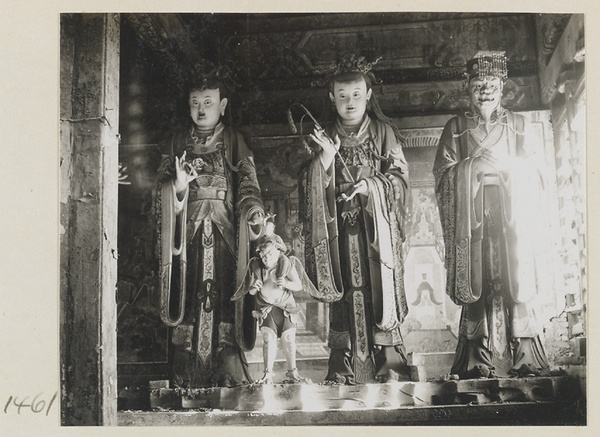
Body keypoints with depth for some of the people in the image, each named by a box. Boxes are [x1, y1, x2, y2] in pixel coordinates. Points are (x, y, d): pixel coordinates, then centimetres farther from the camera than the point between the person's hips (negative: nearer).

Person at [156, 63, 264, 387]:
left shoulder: (235, 144, 11)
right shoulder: (177, 144, 14)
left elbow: (248, 185, 3)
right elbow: (161, 188, 9)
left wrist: (254, 211, -17)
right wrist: (177, 186, -13)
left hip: (224, 232, -1)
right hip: (188, 233, 1)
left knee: (223, 297, -8)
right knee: (189, 297, -5)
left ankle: (229, 371, -3)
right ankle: (187, 376, 1)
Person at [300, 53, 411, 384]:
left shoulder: (384, 132, 8)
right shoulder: (324, 137, 11)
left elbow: (400, 177, 3)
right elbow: (308, 187, 4)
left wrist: (370, 186, -13)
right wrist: (325, 160, -12)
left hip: (377, 226, -1)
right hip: (340, 229, 1)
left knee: (379, 290, -5)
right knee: (345, 294, -2)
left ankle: (390, 364, 0)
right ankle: (343, 366, 2)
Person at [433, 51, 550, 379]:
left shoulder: (518, 126, 15)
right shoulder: (456, 128, 13)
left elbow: (533, 174, 10)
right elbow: (444, 176, 6)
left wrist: (502, 167, -2)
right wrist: (474, 165, -5)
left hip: (513, 217, 1)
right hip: (472, 219, -1)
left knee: (516, 280, -7)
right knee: (478, 282, -8)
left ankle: (523, 359, -4)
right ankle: (480, 361, -5)